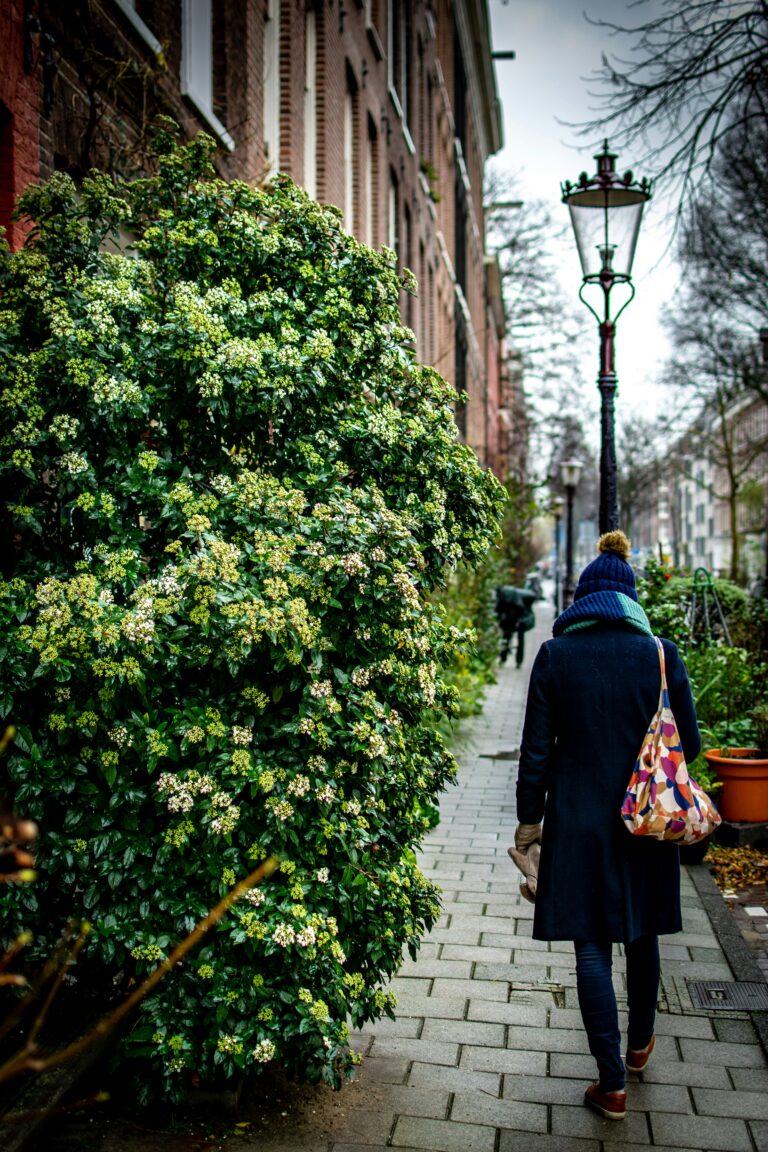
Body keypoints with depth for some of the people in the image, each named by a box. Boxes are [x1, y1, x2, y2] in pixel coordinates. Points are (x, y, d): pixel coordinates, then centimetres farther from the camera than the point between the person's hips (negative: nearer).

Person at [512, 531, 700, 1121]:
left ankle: (612, 1084, 12)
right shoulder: (662, 655, -6)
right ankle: (640, 1041, 43)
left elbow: (536, 748, -7)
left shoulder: (555, 655, -8)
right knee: (642, 934, 21)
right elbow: (689, 742, 0)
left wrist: (529, 818, 4)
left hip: (578, 823, -2)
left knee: (592, 948, 6)